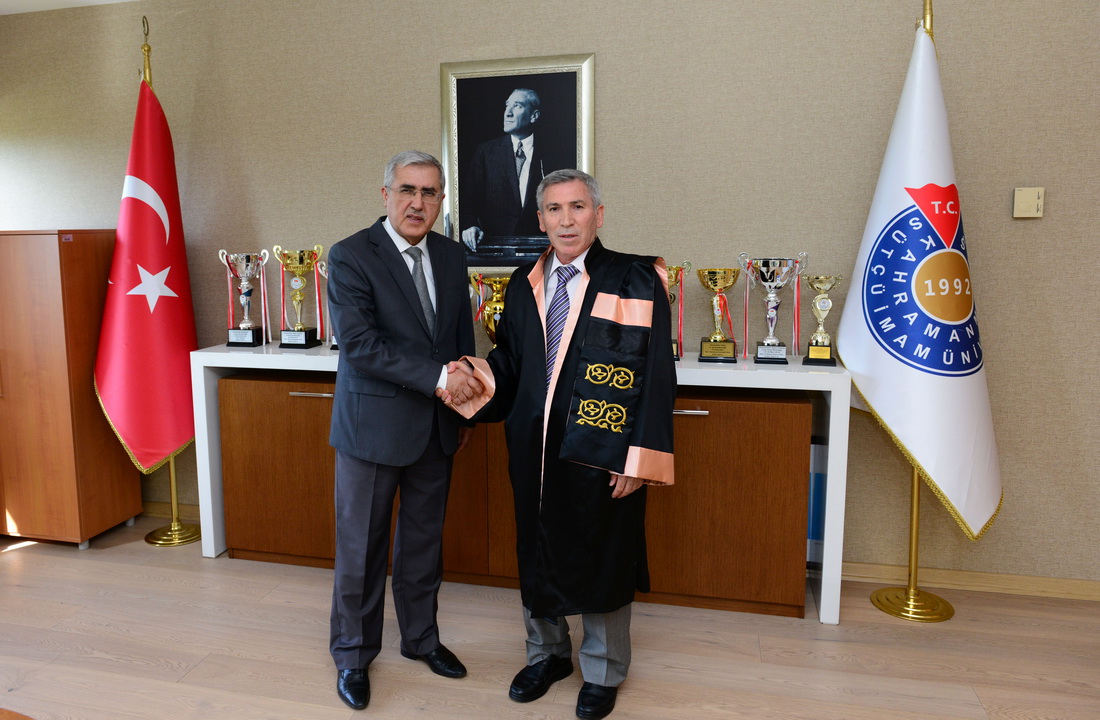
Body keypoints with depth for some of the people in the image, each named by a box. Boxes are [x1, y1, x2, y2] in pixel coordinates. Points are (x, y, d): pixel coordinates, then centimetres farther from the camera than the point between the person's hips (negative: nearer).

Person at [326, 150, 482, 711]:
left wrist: (463, 407, 12)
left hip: (436, 427, 5)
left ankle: (421, 637, 37)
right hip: (374, 425, -5)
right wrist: (437, 378, -23)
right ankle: (353, 654, 29)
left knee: (424, 539, 17)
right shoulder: (350, 256, -12)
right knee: (361, 546, 9)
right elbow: (359, 343, -21)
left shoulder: (451, 257, 6)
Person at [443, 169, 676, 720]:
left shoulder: (636, 281, -9)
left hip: (602, 453, -4)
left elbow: (656, 375, -11)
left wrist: (639, 460, -15)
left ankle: (602, 673, 35)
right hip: (535, 450, 5)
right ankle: (547, 653, 44)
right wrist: (477, 375, -6)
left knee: (602, 562, 10)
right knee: (537, 555, 18)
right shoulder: (524, 284, 7)